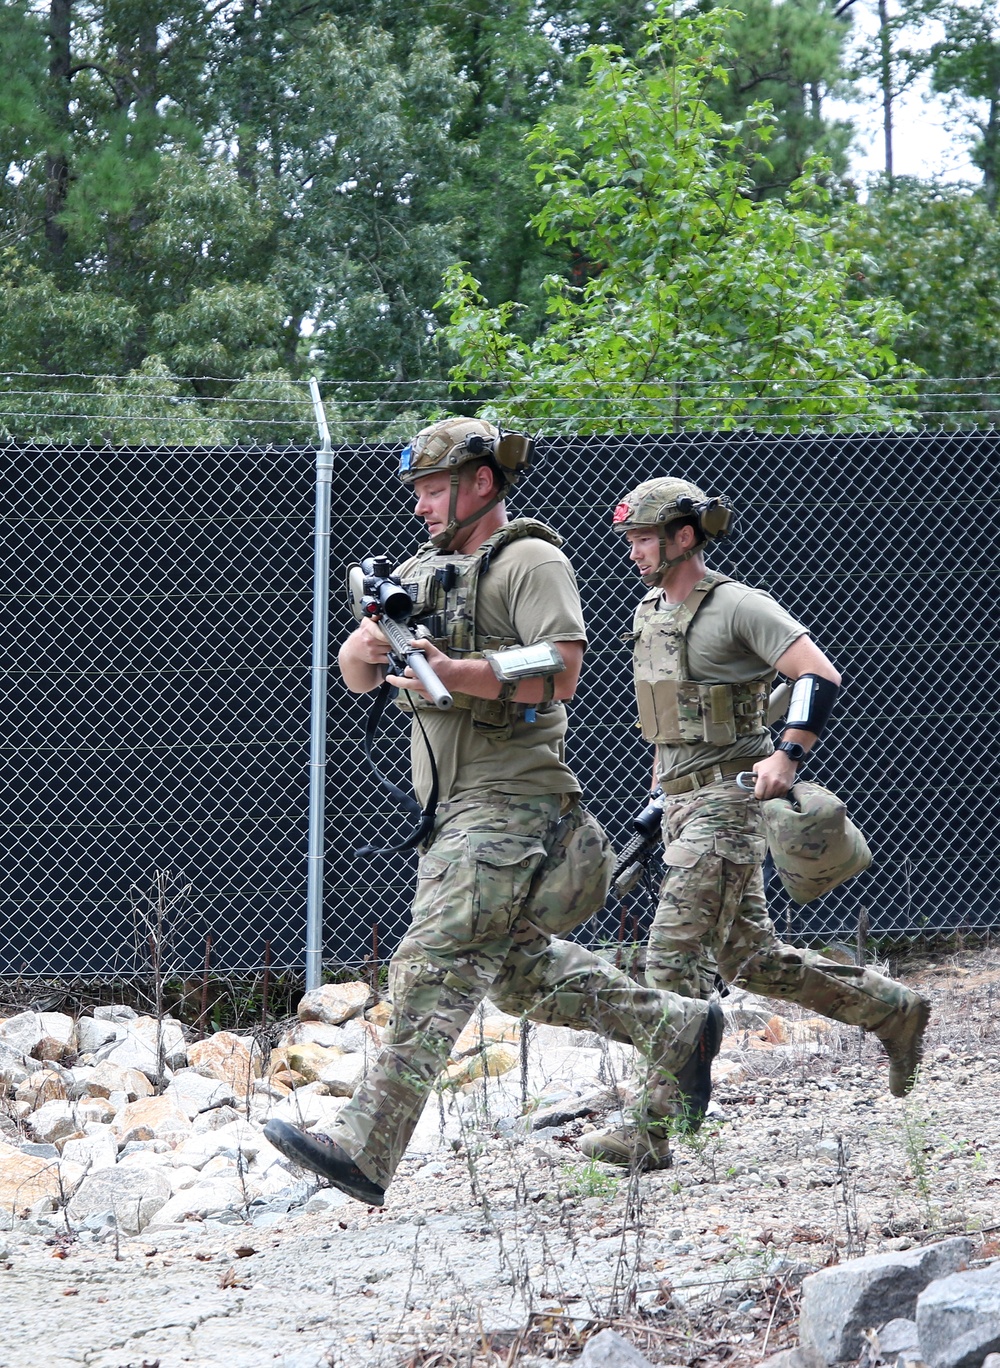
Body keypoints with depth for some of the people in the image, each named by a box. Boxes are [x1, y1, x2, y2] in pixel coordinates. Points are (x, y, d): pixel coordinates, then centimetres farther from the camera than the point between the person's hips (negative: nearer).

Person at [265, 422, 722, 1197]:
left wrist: (460, 674, -29)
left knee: (434, 968, -17)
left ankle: (364, 1152, -24)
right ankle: (678, 1031, 32)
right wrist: (368, 646, -8)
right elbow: (358, 678, 15)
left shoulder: (531, 562, -8)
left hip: (511, 804, -10)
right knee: (522, 969, 18)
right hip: (451, 808, 10)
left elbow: (561, 670, -20)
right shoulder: (425, 572, 17)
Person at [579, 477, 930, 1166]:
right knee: (753, 958, 13)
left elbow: (821, 677, -18)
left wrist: (787, 756, -28)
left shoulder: (738, 607, -12)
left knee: (675, 958, -13)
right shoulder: (651, 613, 14)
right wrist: (658, 797, 25)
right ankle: (893, 1011, 27)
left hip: (729, 801, -9)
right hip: (683, 801, 9)